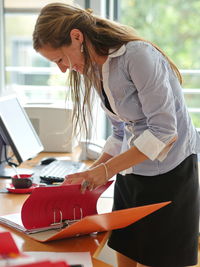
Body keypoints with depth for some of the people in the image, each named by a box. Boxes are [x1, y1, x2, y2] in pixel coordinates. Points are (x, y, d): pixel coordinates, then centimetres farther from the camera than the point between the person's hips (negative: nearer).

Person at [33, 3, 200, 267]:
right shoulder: (95, 71, 7)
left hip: (168, 172, -7)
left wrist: (107, 169, -19)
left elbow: (164, 131, -21)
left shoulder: (138, 55, -20)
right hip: (130, 173, 7)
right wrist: (94, 171, 3)